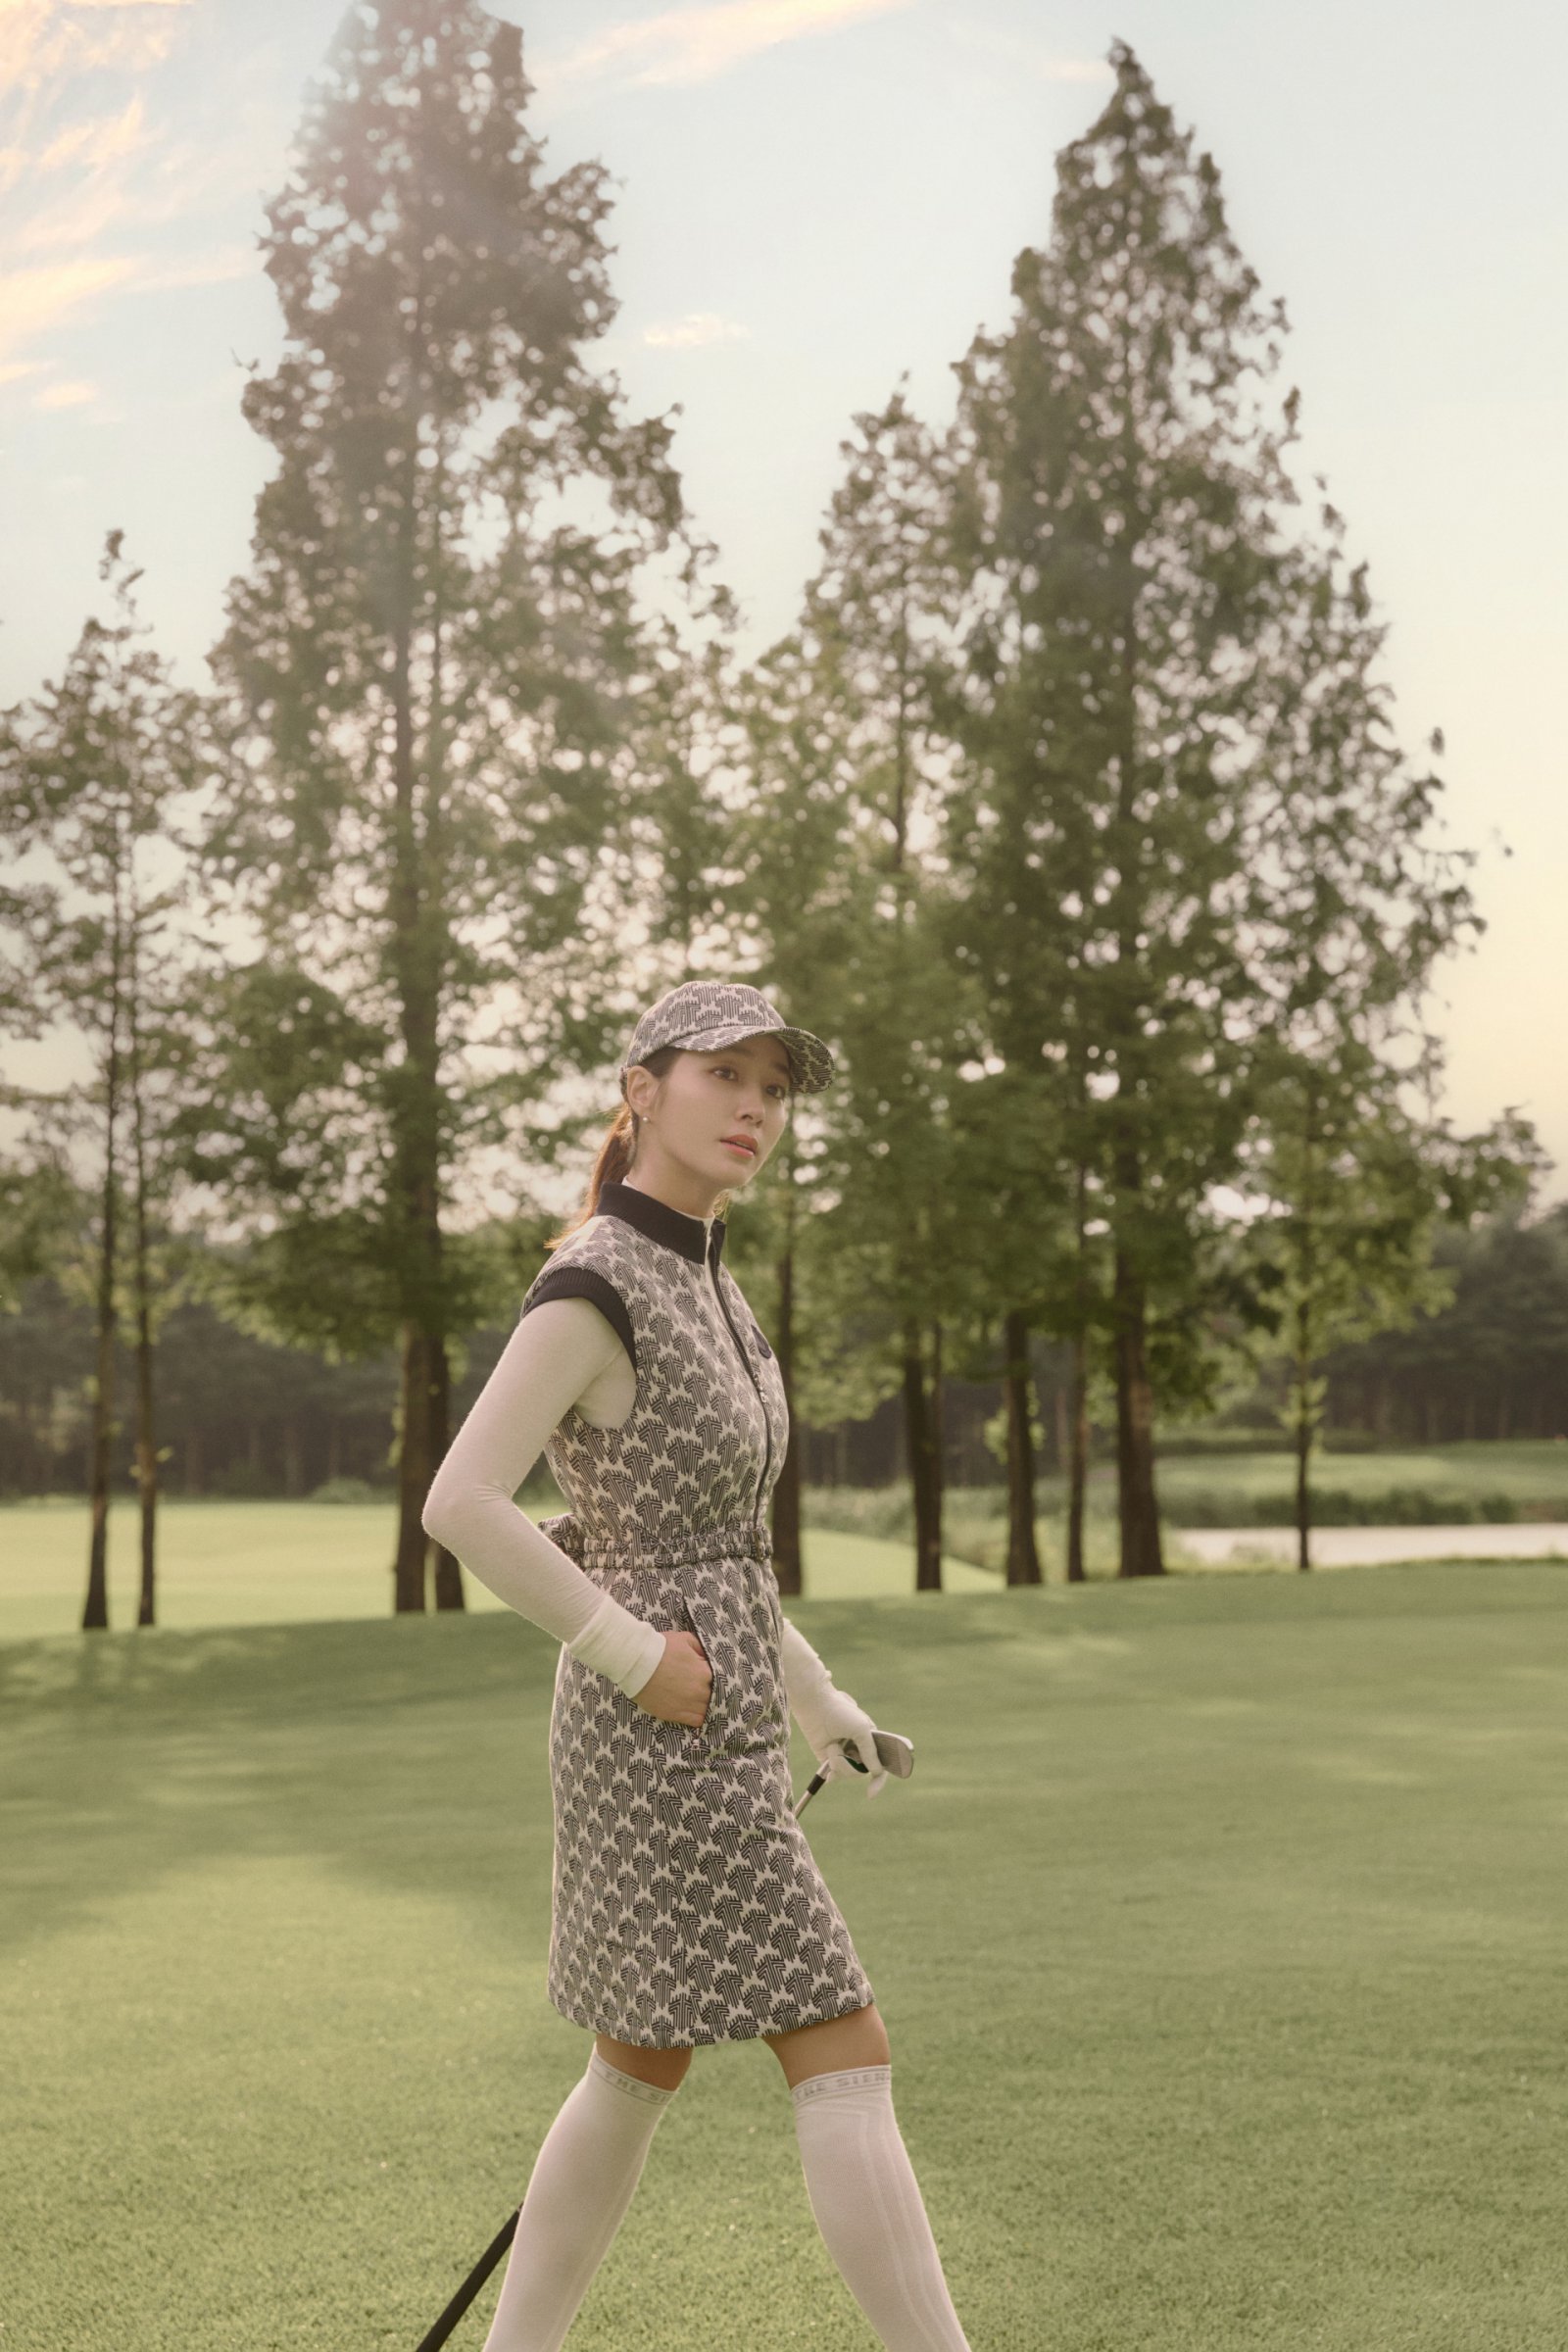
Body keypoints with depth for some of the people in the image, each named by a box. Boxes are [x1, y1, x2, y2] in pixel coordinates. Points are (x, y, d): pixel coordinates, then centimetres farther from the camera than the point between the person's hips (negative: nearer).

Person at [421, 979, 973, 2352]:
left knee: (642, 2070, 17)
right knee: (846, 2060, -7)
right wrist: (638, 1659, -21)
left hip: (714, 1724, 10)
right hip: (669, 1740, -10)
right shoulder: (589, 1284, -17)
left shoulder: (701, 1277, 12)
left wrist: (810, 1690, 20)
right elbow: (461, 1506, -25)